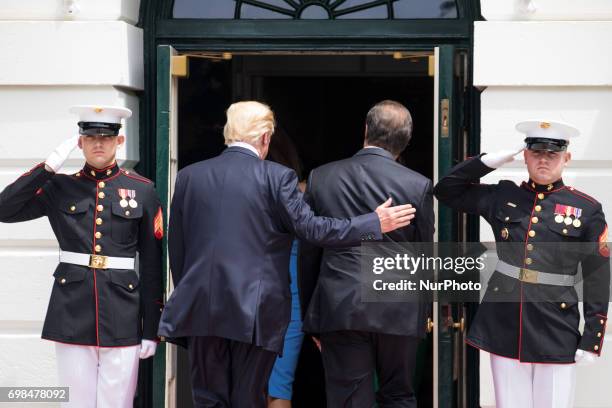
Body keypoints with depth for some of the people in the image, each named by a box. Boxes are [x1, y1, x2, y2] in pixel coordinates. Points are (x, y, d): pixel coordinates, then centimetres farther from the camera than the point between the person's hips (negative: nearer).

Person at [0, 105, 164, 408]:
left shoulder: (142, 190, 4)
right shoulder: (60, 187, 7)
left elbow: (152, 264, 4)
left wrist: (151, 329, 1)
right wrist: (49, 166, -9)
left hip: (121, 313, -1)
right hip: (72, 312, 1)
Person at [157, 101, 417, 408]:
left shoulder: (188, 176, 7)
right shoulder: (276, 177, -5)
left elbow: (176, 247, 11)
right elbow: (310, 227, -8)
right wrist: (375, 223, 0)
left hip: (200, 310, 3)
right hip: (253, 312, -3)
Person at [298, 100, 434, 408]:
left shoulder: (321, 177, 1)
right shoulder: (418, 186, -4)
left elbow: (307, 253, 6)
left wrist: (310, 313, 15)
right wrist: (423, 312, 16)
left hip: (339, 311, 0)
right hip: (399, 313, 0)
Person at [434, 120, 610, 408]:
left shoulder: (587, 209, 0)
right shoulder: (503, 197, 8)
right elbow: (446, 190, 12)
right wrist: (489, 161, 0)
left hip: (556, 332, -2)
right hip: (504, 326, 2)